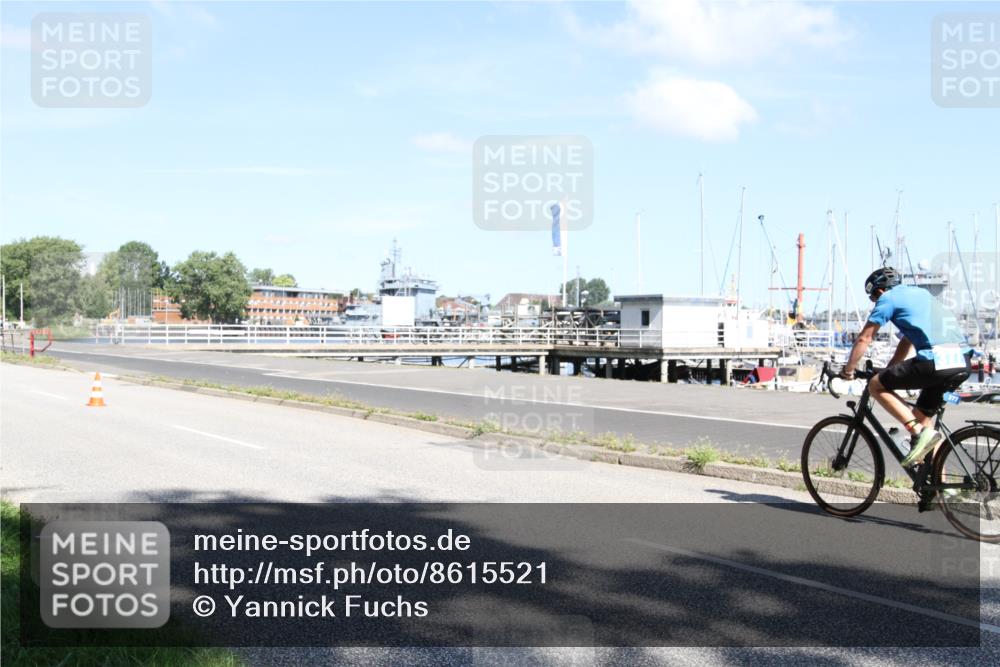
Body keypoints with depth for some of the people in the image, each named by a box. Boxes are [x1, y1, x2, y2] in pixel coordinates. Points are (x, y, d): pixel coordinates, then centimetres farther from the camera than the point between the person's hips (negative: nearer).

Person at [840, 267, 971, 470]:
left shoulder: (888, 298, 7)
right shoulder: (919, 293, 30)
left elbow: (864, 339, 7)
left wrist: (848, 370, 19)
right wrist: (889, 371, 39)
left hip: (935, 361, -8)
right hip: (963, 363, 8)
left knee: (876, 386, 4)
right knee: (923, 415, 21)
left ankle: (919, 432, -8)